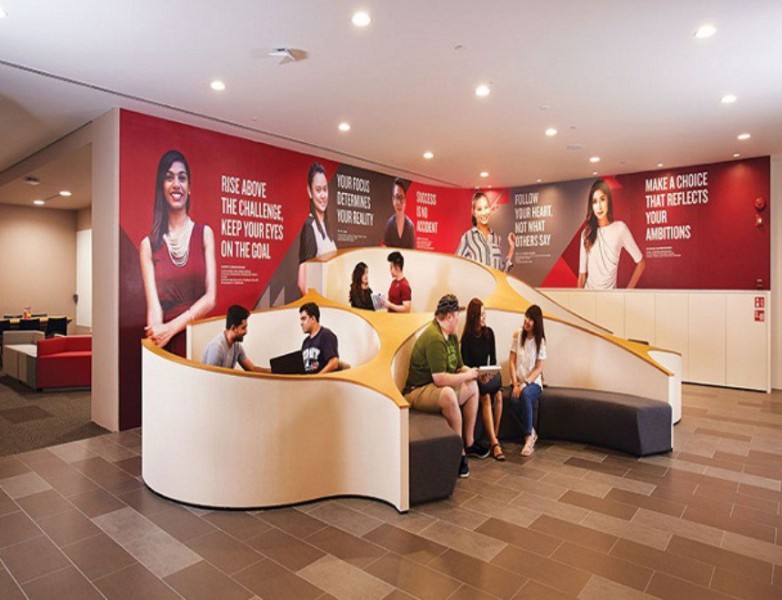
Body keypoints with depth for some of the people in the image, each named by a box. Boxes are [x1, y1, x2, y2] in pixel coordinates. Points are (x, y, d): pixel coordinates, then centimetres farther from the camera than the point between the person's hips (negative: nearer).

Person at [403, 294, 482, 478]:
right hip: (417, 392, -11)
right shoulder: (434, 338, -24)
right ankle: (459, 452, -20)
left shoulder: (451, 336, 8)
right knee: (448, 393, -37)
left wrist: (475, 372, -4)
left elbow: (459, 367, 15)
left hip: (439, 388, 11)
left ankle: (469, 443, 19)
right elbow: (440, 379, -29)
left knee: (473, 386, 15)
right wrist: (467, 375, -16)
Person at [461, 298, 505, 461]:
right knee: (486, 398, -31)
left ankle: (494, 439, -19)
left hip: (488, 374, 4)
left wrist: (491, 373, -9)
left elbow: (493, 358, 9)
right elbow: (466, 364, -6)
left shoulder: (489, 333, 7)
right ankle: (494, 442, -33)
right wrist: (479, 376, -20)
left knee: (498, 395, -27)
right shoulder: (467, 337, -6)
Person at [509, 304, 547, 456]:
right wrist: (515, 384, -11)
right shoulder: (517, 334, 0)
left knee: (525, 394, -36)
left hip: (533, 383, -1)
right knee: (515, 401, -31)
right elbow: (511, 361, -1)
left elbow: (538, 368, -4)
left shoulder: (540, 340, -2)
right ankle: (531, 432, -7)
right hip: (517, 381, 1)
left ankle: (528, 437, -25)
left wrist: (525, 384, -18)